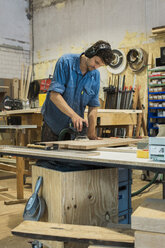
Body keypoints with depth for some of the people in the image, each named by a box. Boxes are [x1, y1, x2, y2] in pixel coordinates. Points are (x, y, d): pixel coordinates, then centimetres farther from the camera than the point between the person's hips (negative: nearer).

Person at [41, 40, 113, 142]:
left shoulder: (96, 75, -2)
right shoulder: (66, 62, -15)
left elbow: (93, 106, -1)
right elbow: (54, 95, -25)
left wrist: (91, 132, -11)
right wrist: (74, 115, -34)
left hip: (75, 127, 4)